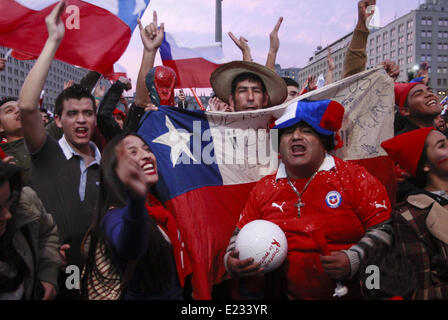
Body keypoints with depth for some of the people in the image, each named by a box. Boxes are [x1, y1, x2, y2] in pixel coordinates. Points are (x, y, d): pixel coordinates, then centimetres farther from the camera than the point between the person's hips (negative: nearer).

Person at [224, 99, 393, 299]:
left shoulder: (355, 178, 1)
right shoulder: (263, 189, 9)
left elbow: (383, 228, -2)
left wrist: (352, 260, -16)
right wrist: (231, 263, -3)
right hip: (286, 295, 2)